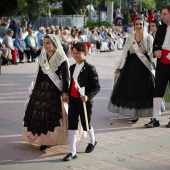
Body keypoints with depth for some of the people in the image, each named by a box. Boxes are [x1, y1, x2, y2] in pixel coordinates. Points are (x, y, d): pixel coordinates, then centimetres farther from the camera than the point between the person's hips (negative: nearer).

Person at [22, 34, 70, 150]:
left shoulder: (62, 59, -9)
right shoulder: (43, 57, 8)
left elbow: (65, 77, -11)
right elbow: (40, 74, 14)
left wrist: (65, 93, -20)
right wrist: (35, 90, 15)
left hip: (54, 91, -5)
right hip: (41, 88, 5)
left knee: (52, 114, -2)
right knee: (38, 113, 4)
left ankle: (50, 139, 12)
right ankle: (42, 138, 17)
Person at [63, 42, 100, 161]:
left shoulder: (90, 69, -13)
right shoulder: (72, 68, 8)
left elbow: (97, 87, -14)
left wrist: (88, 96, -27)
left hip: (85, 101, -5)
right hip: (72, 100, 5)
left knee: (86, 124, 11)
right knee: (72, 124, 0)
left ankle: (93, 141, 42)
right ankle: (73, 152, 3)